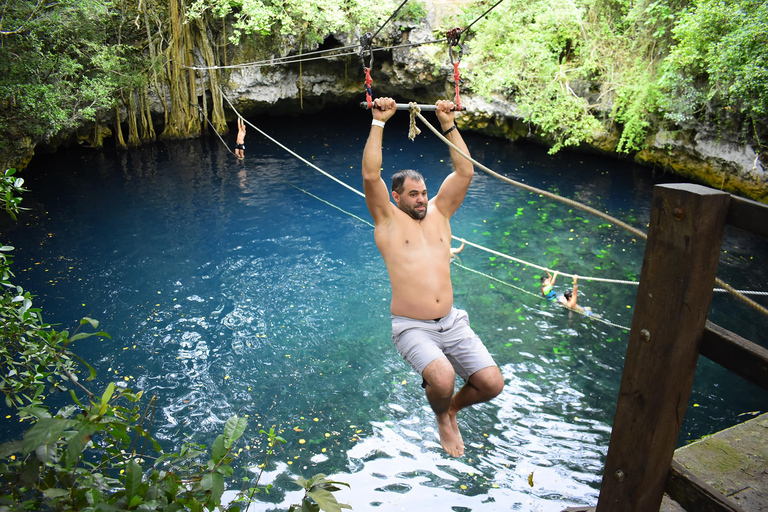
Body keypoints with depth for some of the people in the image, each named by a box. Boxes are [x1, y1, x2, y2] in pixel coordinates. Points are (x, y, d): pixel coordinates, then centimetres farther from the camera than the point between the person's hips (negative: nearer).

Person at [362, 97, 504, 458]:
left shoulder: (438, 213, 14)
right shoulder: (388, 220, 2)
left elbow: (465, 172, 10)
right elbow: (371, 176, -11)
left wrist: (449, 126, 8)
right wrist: (378, 122, -10)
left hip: (452, 322, 5)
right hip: (412, 327, -4)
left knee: (492, 383, -8)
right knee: (443, 379, -29)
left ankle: (453, 406, 27)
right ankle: (442, 418, 9)